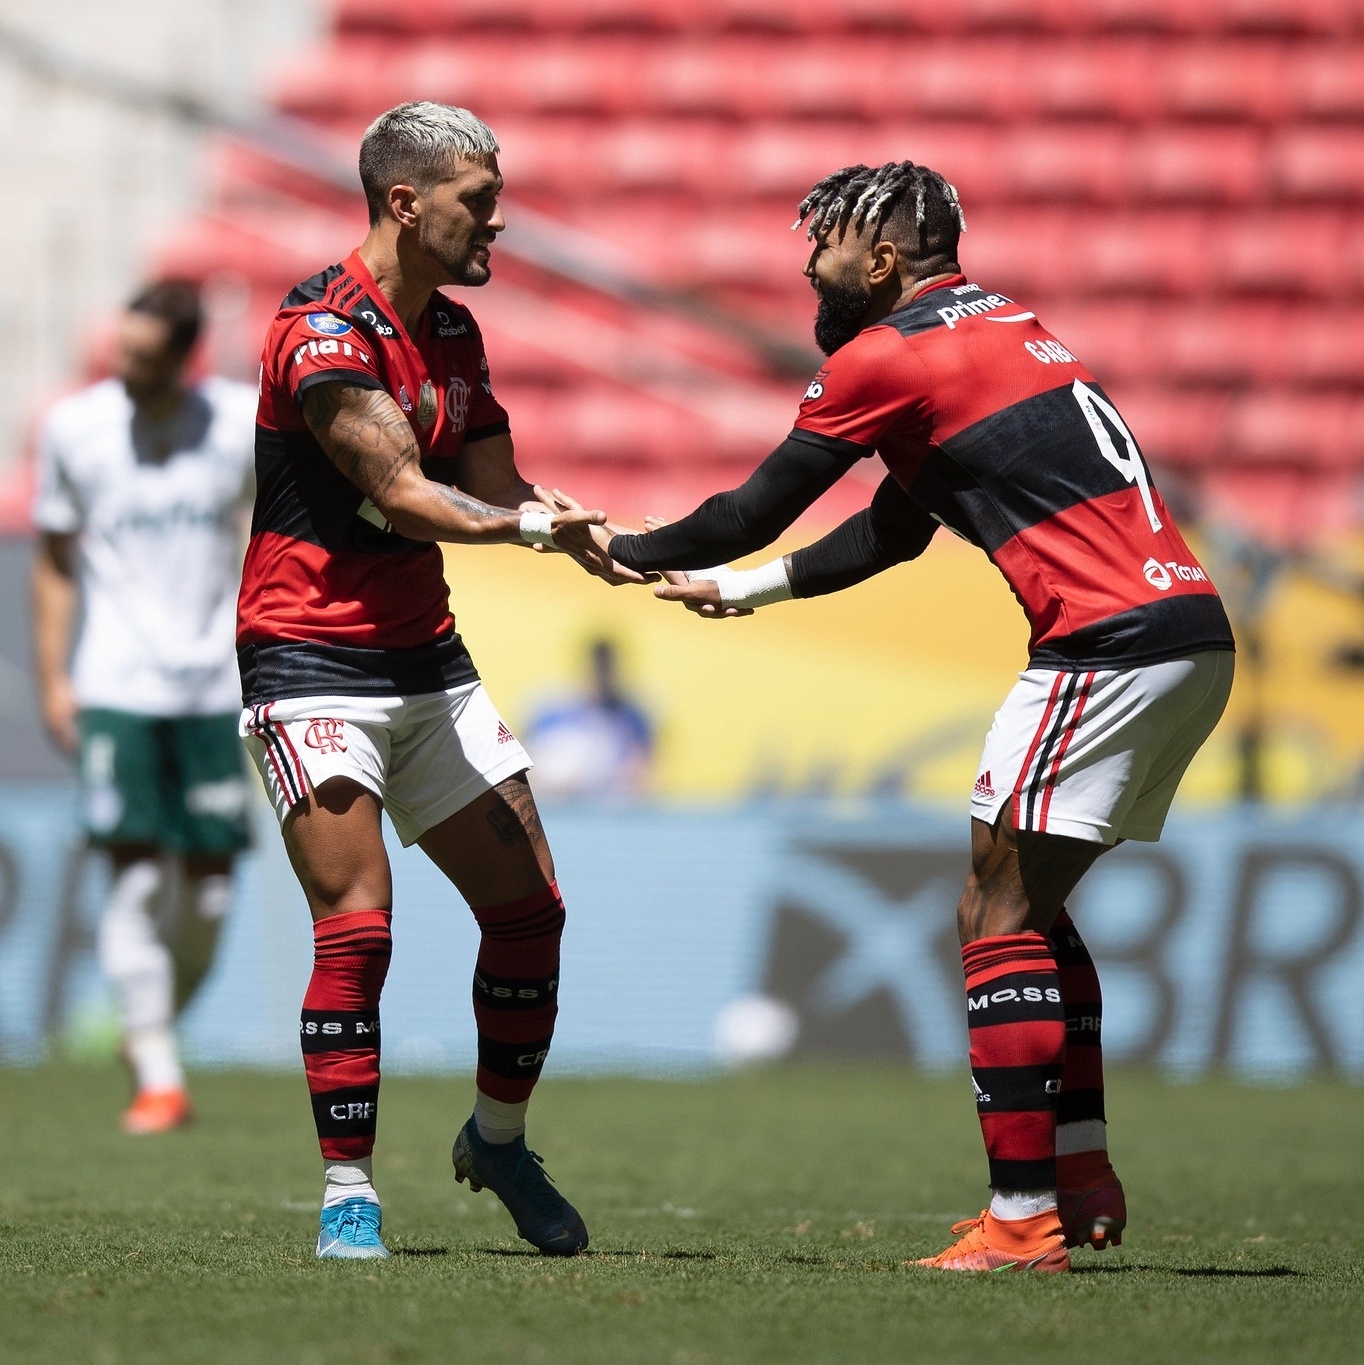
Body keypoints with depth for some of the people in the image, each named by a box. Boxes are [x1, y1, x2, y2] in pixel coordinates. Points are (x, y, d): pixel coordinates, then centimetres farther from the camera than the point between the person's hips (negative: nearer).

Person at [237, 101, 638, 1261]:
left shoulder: (454, 336, 11)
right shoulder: (325, 331, -16)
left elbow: (499, 491, 13)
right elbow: (403, 495, -22)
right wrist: (538, 523, -27)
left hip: (427, 660, 8)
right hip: (311, 662, -8)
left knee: (529, 909, 6)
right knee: (356, 925, -16)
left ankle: (499, 1141, 26)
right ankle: (348, 1193, -8)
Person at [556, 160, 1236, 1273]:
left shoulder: (885, 357, -5)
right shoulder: (1000, 325, 23)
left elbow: (754, 512, 4)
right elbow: (898, 529, 30)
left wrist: (623, 549, 20)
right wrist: (746, 588, 31)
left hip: (1115, 639, -9)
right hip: (1191, 632, 9)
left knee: (998, 914, -5)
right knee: (1030, 906, 18)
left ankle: (1022, 1217, -9)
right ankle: (1082, 1178, 16)